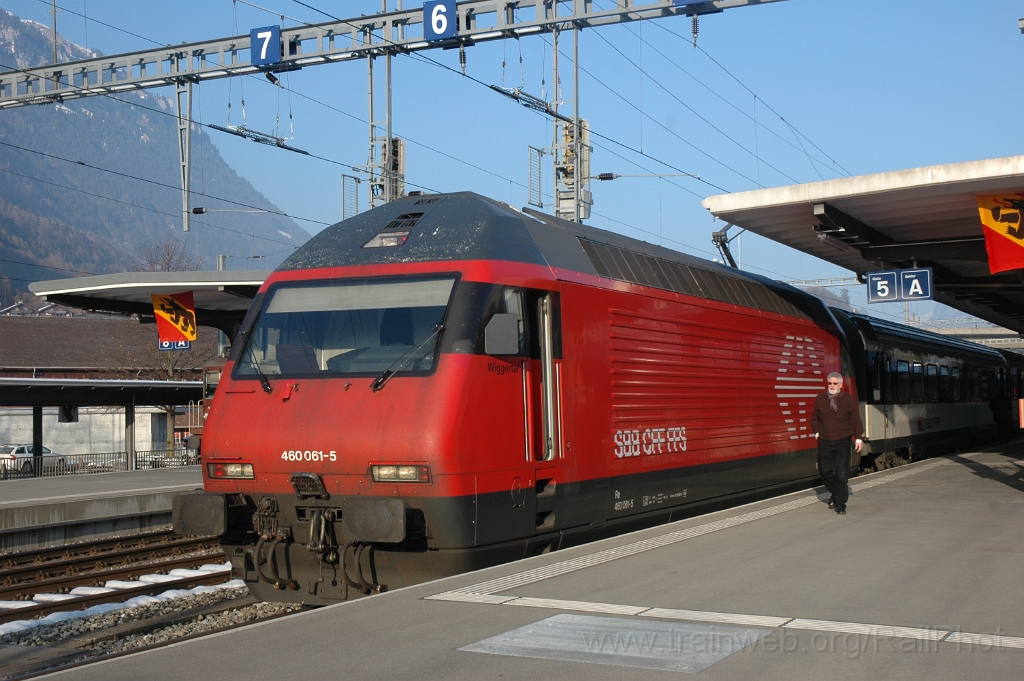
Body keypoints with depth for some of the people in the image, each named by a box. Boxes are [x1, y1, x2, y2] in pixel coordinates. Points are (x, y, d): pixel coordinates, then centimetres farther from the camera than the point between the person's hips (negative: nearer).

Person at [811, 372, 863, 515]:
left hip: (843, 443, -3)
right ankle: (835, 494, 31)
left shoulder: (850, 400, -1)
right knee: (825, 471, 5)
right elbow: (814, 418, 17)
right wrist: (817, 432, 4)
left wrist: (859, 438, -1)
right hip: (824, 442, 3)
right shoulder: (820, 399, 5)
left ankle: (840, 504, 4)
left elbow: (856, 421, 3)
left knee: (842, 475, -5)